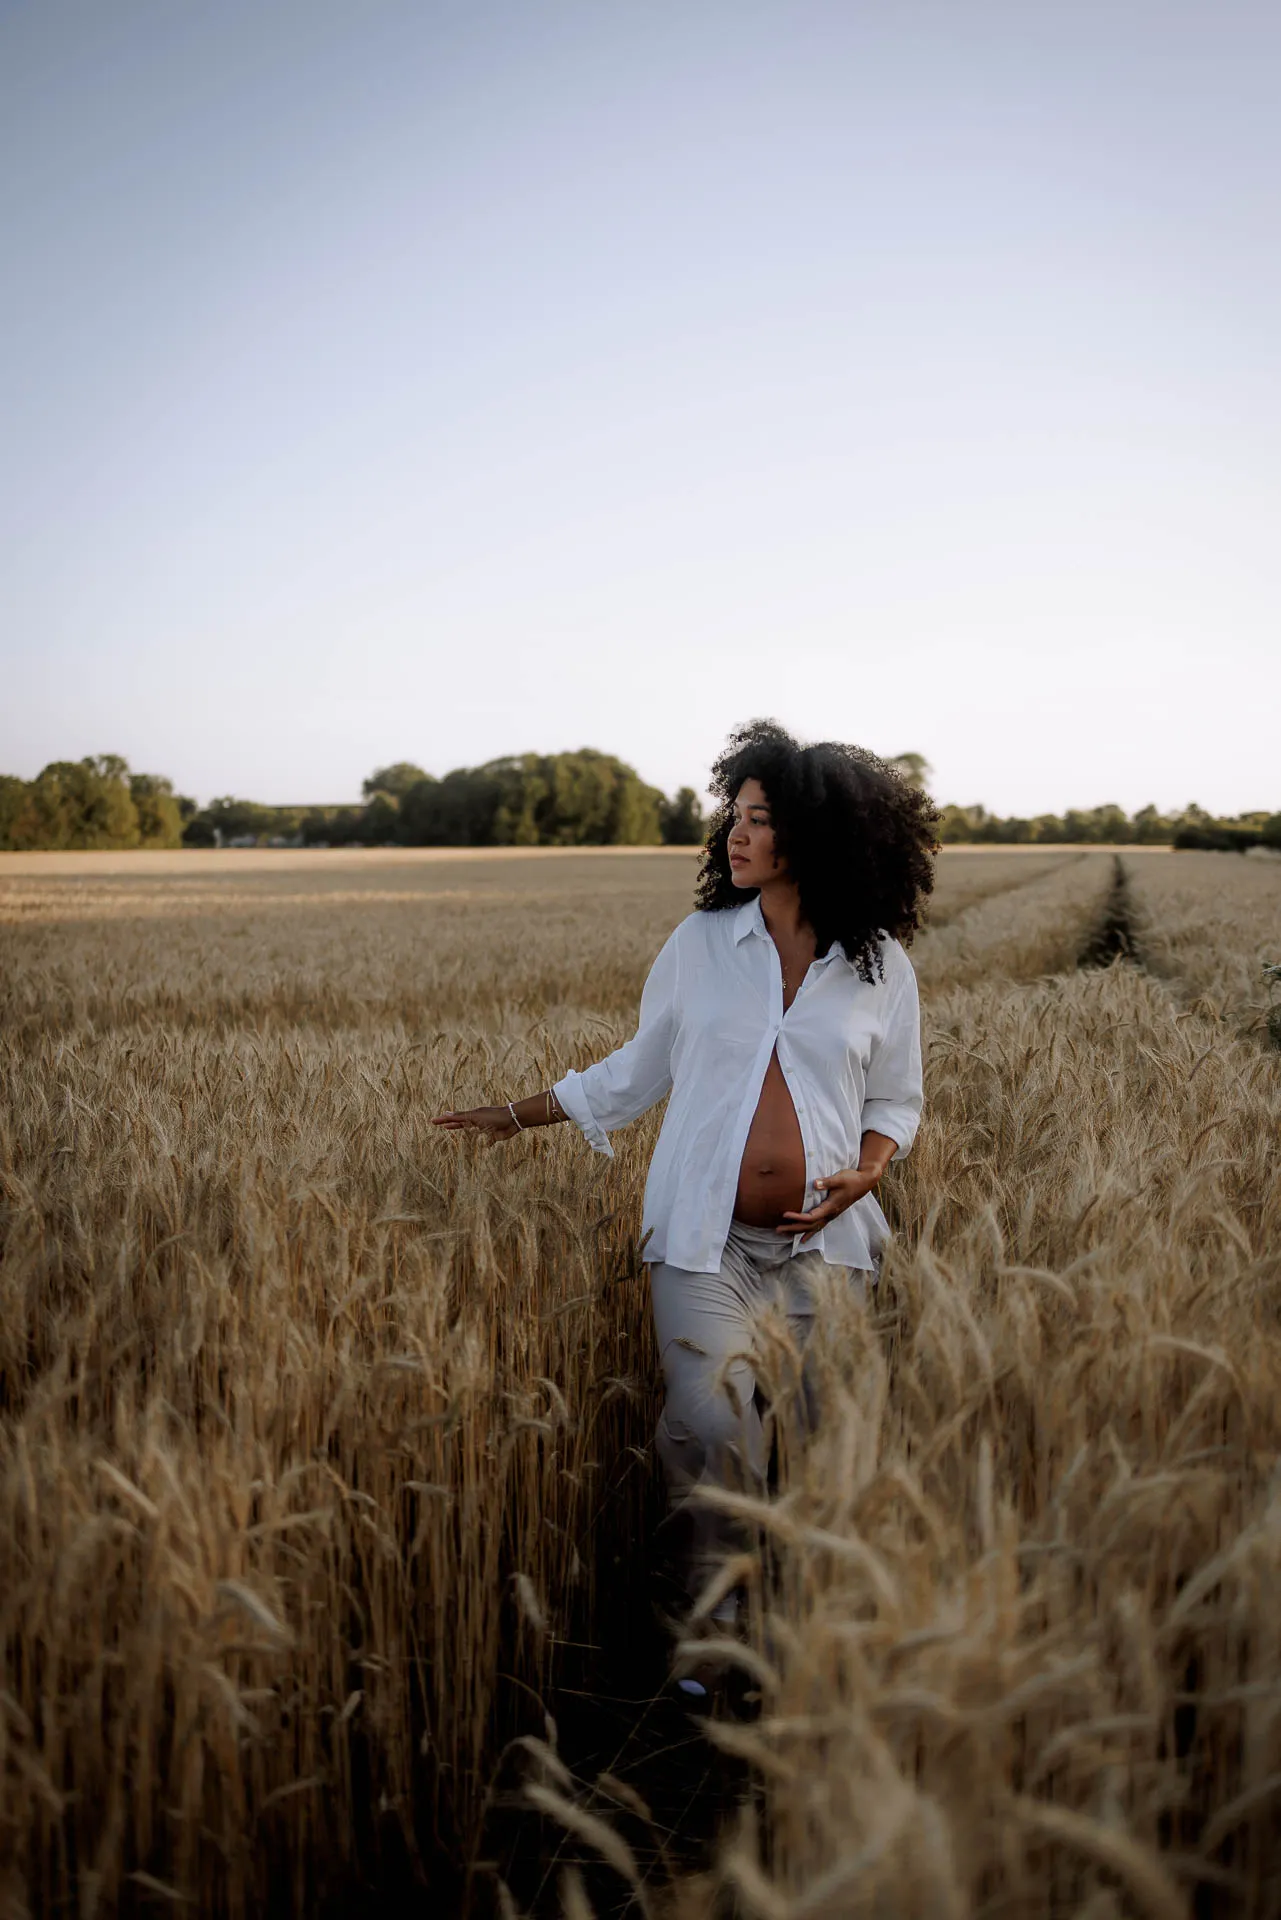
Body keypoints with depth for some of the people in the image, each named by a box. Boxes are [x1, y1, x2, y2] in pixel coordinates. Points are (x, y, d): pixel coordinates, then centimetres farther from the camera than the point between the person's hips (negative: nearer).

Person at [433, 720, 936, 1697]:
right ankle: (715, 1624, 6)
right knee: (713, 1426, -15)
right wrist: (520, 1114, 12)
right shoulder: (701, 941, 3)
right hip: (705, 1232, 0)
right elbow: (639, 1068, 14)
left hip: (822, 1240, 0)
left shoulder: (881, 965, 1)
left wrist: (866, 1171, -9)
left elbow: (897, 1099, 12)